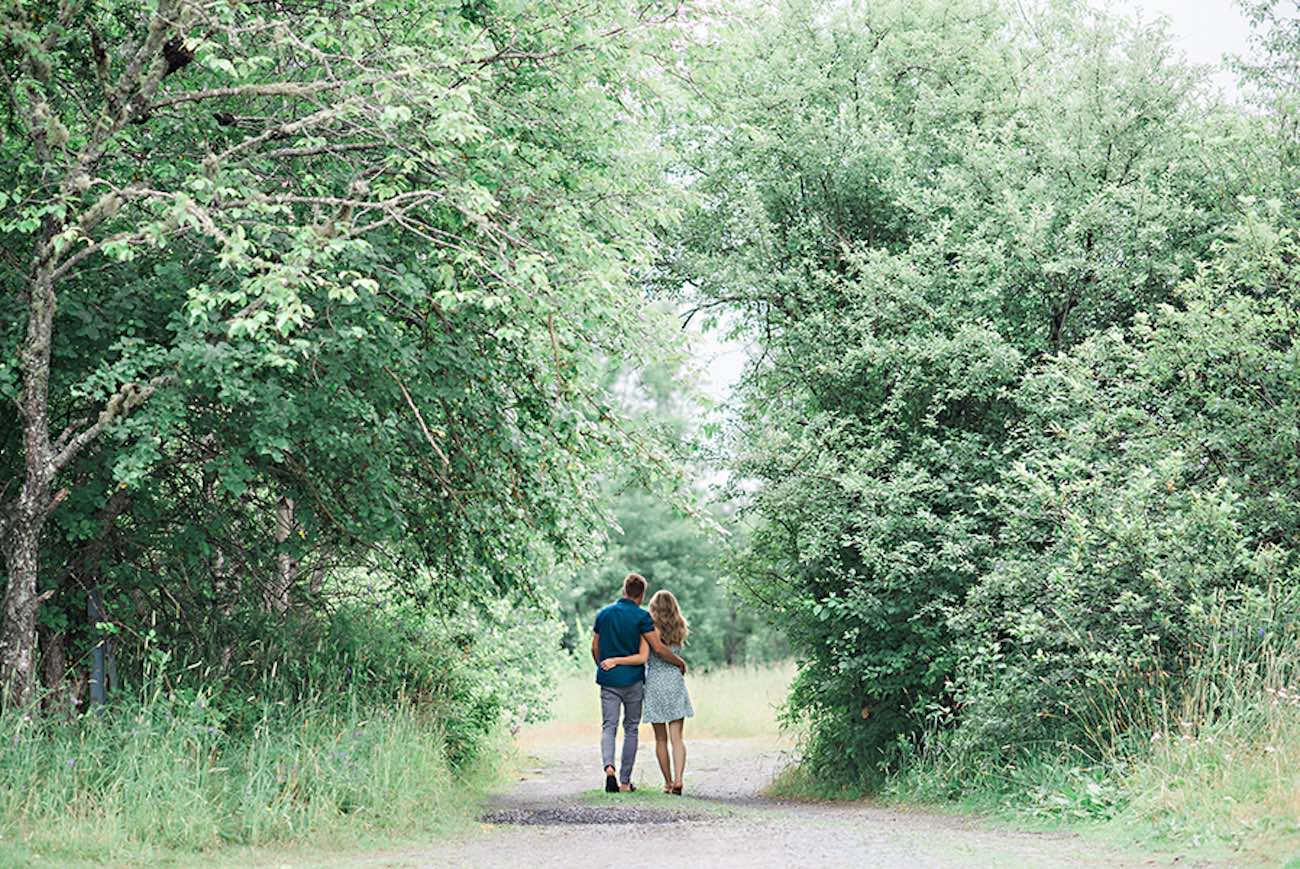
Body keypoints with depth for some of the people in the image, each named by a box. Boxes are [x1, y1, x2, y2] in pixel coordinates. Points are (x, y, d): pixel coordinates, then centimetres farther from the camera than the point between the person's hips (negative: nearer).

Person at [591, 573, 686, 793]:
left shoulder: (603, 614, 5)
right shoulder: (641, 617, -9)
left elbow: (595, 648, 10)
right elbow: (658, 648, -12)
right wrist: (679, 662, 3)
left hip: (609, 681, 2)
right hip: (633, 680, -2)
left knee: (609, 726, 2)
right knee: (631, 729, 9)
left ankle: (609, 767, -26)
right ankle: (625, 781, 9)